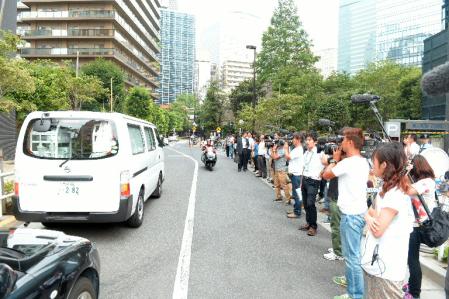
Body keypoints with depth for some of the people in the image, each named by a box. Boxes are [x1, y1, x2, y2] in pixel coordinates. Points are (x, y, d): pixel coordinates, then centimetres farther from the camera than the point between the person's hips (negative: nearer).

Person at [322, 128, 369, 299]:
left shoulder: (348, 162, -20)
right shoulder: (363, 162, 9)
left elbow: (326, 175, -8)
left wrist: (335, 159, 5)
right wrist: (339, 160, 10)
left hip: (350, 214, -10)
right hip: (359, 212, 10)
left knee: (352, 255, -2)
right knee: (353, 252, 24)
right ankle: (350, 278, 40)